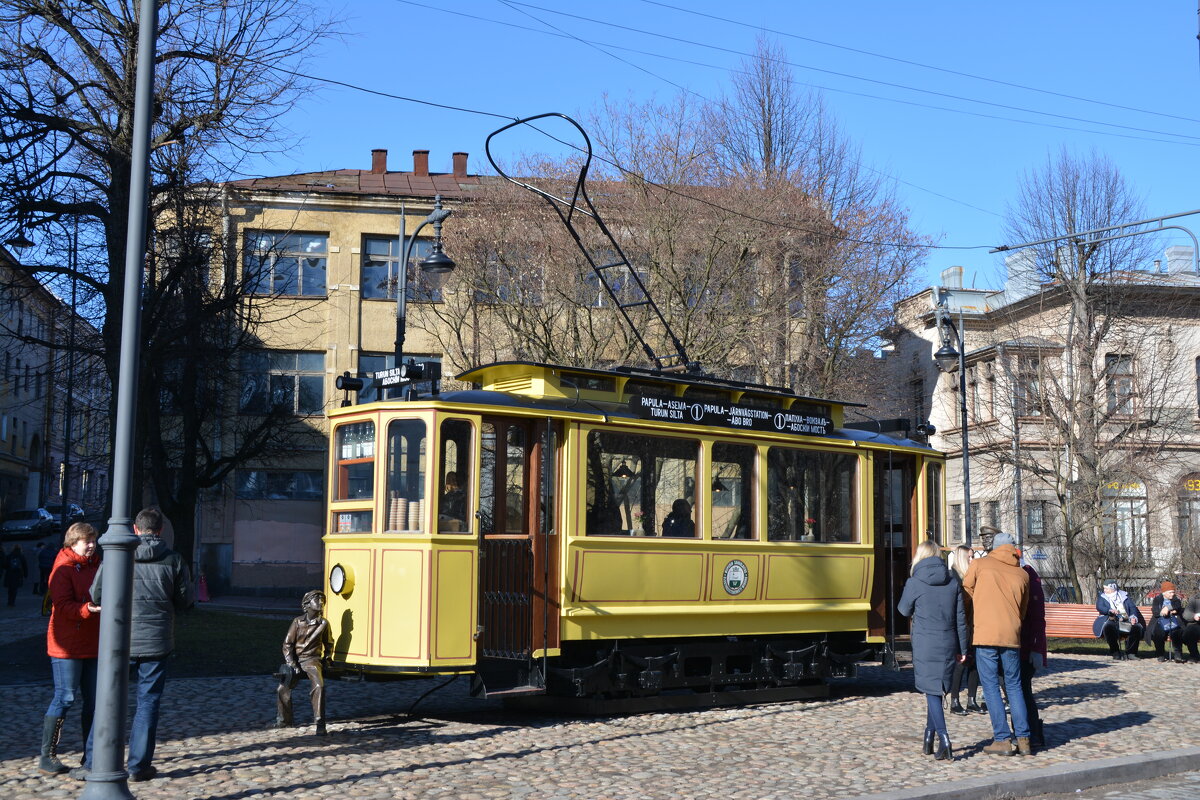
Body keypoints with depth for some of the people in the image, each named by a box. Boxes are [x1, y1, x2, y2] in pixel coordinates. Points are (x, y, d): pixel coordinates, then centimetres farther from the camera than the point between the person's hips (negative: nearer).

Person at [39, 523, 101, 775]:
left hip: (93, 643, 7)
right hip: (68, 645, -7)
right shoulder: (63, 569, -8)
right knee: (65, 698, -7)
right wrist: (87, 609, -34)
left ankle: (90, 758, 16)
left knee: (93, 701, 8)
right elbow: (64, 606, -19)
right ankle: (47, 757, 4)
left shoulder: (96, 566, 13)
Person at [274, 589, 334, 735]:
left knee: (319, 686, -26)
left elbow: (329, 645, 17)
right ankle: (284, 720, 14)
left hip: (312, 660, -1)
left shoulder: (323, 623, 2)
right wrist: (292, 664, -7)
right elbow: (287, 645, 2)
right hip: (295, 659, 1)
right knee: (283, 689, -10)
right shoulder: (298, 622, 0)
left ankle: (320, 724, -22)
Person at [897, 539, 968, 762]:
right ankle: (928, 737, 25)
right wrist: (962, 648, 13)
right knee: (937, 690, 16)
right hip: (948, 646, 4)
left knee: (932, 692, 0)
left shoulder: (914, 583, -8)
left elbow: (904, 610, 7)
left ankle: (944, 741, -12)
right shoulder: (953, 581, 2)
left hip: (925, 646, -4)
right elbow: (960, 617, 6)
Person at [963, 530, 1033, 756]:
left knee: (991, 687, 3)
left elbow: (966, 590, 7)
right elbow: (1023, 610, 16)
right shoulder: (1022, 574, 10)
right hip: (1012, 636, 3)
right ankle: (1023, 739, 11)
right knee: (1014, 686, 13)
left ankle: (1002, 740, 1)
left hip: (985, 635, -3)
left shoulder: (980, 564, 1)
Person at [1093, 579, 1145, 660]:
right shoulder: (1102, 597, 17)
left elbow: (1132, 607, 10)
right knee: (1108, 626, -37)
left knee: (1137, 627, -28)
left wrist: (1133, 617, -11)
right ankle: (1115, 653, -23)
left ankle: (1130, 652, -16)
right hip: (1112, 620, -2)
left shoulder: (1124, 595, 21)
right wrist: (1110, 610, -21)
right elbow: (1099, 607, -1)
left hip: (1126, 620, 2)